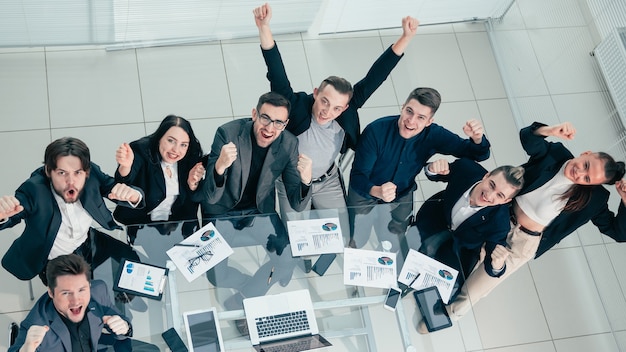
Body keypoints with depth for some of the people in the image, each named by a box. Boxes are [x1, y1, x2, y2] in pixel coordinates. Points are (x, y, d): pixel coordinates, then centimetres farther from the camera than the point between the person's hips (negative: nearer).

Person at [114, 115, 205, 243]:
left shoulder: (190, 158, -6)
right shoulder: (140, 150, -16)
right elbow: (123, 184, -36)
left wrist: (192, 183, -20)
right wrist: (125, 166, -58)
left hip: (176, 223, 3)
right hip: (140, 224, -3)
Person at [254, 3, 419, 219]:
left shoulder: (346, 111, -26)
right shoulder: (296, 107, -33)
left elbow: (374, 77, -29)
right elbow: (277, 73, -45)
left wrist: (406, 37, -36)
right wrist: (264, 27, -59)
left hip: (328, 181, 3)